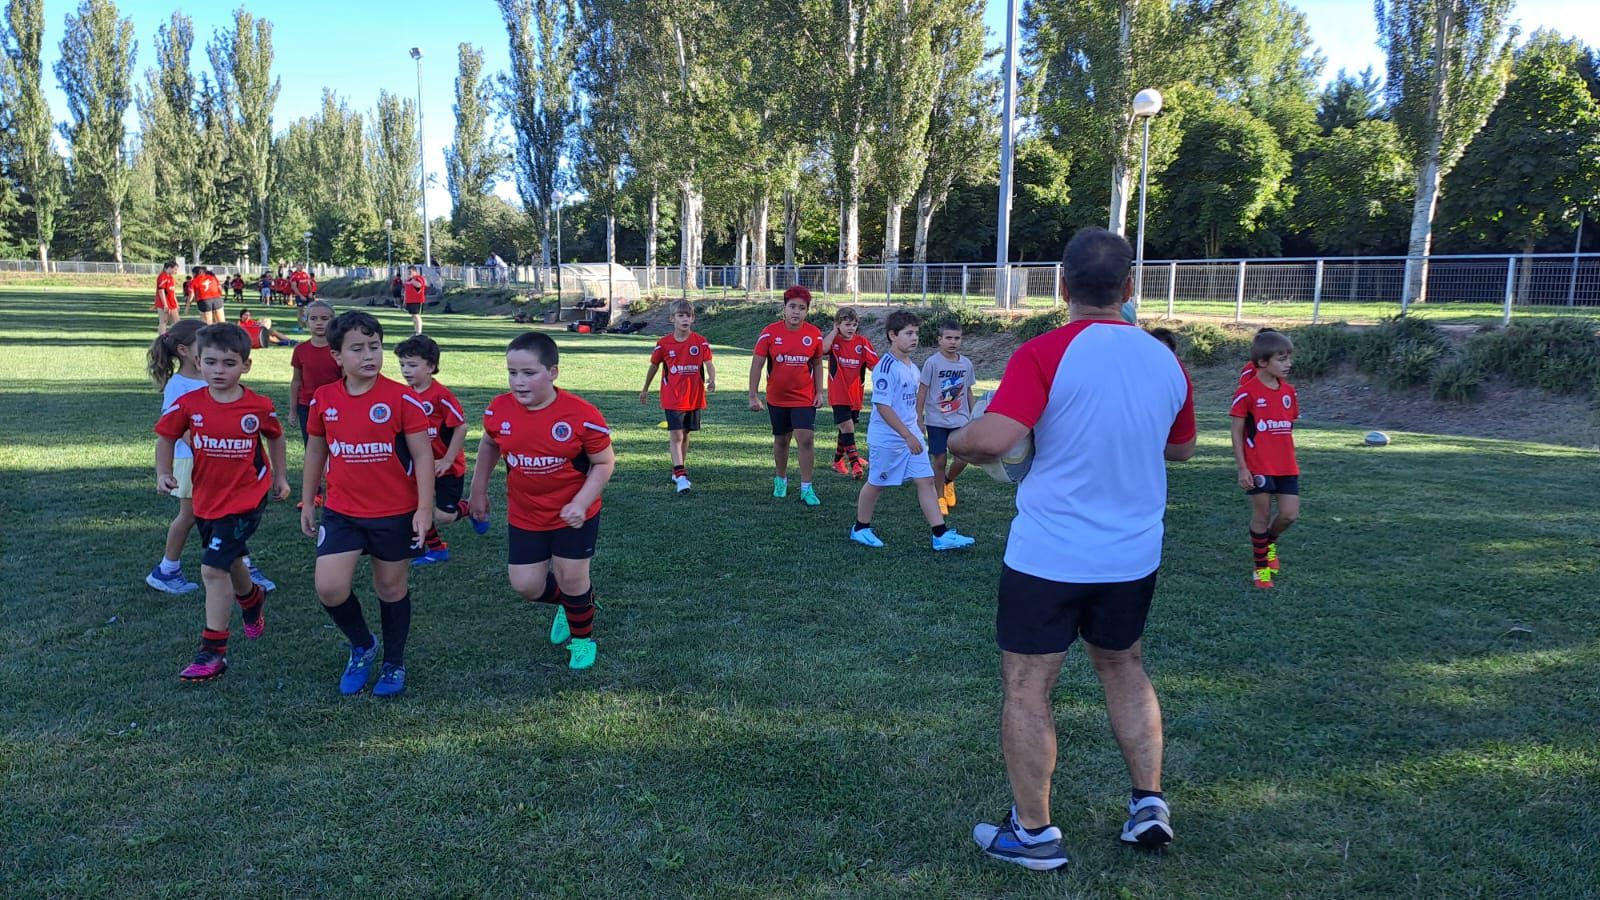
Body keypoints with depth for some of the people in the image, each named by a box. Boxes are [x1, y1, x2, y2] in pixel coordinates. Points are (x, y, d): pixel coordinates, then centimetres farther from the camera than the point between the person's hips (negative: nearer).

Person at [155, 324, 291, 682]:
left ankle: (214, 651, -5)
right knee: (229, 562, 24)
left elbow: (274, 437, 7)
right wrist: (164, 473, -9)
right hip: (206, 499, 5)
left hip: (245, 499, -4)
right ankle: (252, 599, 57)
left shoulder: (259, 407, -12)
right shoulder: (188, 404, -9)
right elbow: (166, 437, 6)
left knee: (214, 569, -14)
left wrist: (279, 477, 14)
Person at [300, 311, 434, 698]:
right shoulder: (323, 400, 0)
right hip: (341, 512, 3)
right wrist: (307, 502, 15)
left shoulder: (402, 399, -12)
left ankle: (394, 662, 32)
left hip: (395, 513, -3)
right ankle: (362, 646, 23)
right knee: (329, 588, -7)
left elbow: (423, 455, -9)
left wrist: (425, 508, -13)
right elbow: (315, 452, 13)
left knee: (391, 586, 11)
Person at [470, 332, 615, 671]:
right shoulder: (498, 411, -13)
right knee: (526, 586, 5)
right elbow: (489, 446, 9)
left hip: (573, 515, -3)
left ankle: (582, 638, 32)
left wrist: (580, 503, -24)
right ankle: (567, 604, 40)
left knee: (571, 579, 1)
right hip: (524, 516, 4)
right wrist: (479, 491, 14)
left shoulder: (582, 415, -23)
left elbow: (605, 463, -12)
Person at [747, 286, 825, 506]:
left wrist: (819, 392, 3)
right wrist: (753, 396, -9)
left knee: (806, 440, -11)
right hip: (777, 398, 0)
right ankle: (780, 479, 35)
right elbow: (756, 364, -6)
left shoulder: (814, 334, -5)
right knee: (781, 441, 14)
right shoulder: (770, 333, -10)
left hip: (804, 398, 0)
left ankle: (806, 488, -1)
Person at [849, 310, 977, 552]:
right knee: (876, 484, 8)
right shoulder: (886, 367, -19)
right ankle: (860, 529, 27)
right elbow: (882, 406, -24)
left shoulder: (912, 367, 8)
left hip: (911, 436, 8)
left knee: (926, 481, 3)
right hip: (887, 439, -8)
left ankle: (941, 535, 4)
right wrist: (908, 436, -24)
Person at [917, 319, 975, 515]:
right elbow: (922, 391, -5)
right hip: (936, 421, -3)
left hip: (960, 421, 3)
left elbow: (968, 391, 13)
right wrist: (919, 418, -7)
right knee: (940, 460, 1)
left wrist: (972, 416, 15)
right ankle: (940, 497, 17)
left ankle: (948, 481, 30)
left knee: (963, 459, -1)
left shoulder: (966, 364, 3)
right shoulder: (932, 363, -9)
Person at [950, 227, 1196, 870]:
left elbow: (991, 440, -26)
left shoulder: (1045, 354, -16)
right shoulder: (1166, 361, 1)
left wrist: (955, 443, -5)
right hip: (1134, 557, 5)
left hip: (1048, 556, -5)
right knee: (1124, 669, 26)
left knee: (1027, 688, 8)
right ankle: (1149, 804, 27)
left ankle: (1033, 833, 18)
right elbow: (1181, 447, 16)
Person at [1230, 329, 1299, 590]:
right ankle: (1259, 566, 21)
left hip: (1287, 467, 5)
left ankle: (1269, 542, 33)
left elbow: (1288, 429, 15)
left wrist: (1290, 460, 15)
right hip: (1258, 468, -5)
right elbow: (1236, 431, -9)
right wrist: (1241, 468, -11)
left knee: (1290, 514, 2)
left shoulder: (1288, 391, 7)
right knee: (1262, 516, 4)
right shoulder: (1247, 392, -12)